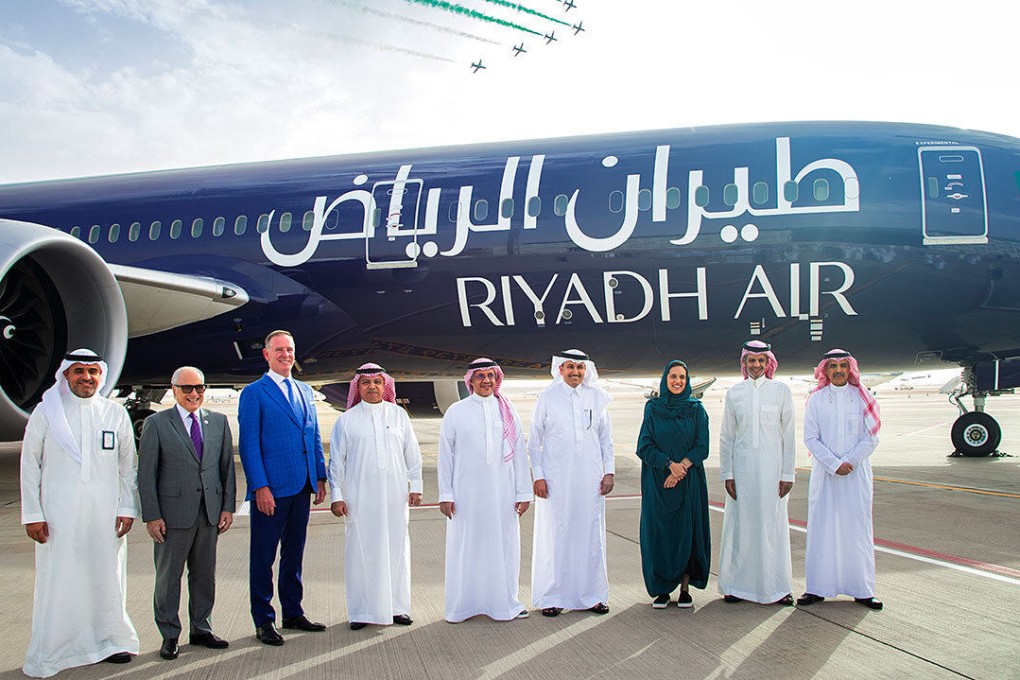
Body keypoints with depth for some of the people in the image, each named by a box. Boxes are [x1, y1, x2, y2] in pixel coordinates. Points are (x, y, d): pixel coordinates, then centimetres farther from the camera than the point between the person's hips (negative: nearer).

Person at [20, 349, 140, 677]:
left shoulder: (116, 413, 7)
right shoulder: (47, 411, 3)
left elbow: (127, 465, 9)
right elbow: (29, 464, 4)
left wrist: (127, 508, 3)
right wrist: (32, 514, -2)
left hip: (105, 513, 2)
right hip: (59, 513, -1)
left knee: (106, 577, 7)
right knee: (57, 581, -1)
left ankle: (109, 640, 21)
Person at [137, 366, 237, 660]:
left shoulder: (219, 421, 9)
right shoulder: (156, 424, -1)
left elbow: (227, 467, 10)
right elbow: (146, 474, -3)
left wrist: (227, 506, 4)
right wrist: (151, 516, -8)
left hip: (210, 512, 3)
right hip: (173, 512, -3)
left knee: (205, 573, 12)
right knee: (168, 575, 5)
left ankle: (201, 629, 26)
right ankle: (169, 635, 19)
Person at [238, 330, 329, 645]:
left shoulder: (305, 391, 15)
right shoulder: (254, 393, -4)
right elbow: (248, 444, -9)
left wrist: (320, 477, 10)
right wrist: (260, 486, -16)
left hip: (302, 487, 6)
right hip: (271, 488, -6)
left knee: (294, 553, 15)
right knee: (263, 556, 3)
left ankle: (293, 612, 26)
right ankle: (263, 621, 14)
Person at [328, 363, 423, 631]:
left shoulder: (399, 415, 7)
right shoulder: (347, 420, 3)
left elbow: (412, 453, 10)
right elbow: (336, 461, 5)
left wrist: (415, 486, 7)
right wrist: (336, 496, 1)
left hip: (394, 495, 1)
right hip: (359, 496, -1)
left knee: (396, 547, 5)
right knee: (360, 550, 1)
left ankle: (396, 606, 17)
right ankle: (362, 611, 11)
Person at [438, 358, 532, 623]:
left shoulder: (508, 411, 6)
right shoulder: (456, 412, 1)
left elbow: (519, 453, 6)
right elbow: (445, 455, 2)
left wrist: (523, 492, 3)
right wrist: (446, 494, -2)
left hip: (502, 493, 2)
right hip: (467, 493, -1)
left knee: (504, 546, 7)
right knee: (466, 548, 5)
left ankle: (505, 603, 24)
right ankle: (462, 606, 20)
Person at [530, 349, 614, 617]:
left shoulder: (597, 397, 7)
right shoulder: (547, 397, -1)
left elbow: (606, 438, 12)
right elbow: (534, 441, 1)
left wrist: (609, 472, 5)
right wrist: (538, 476, -5)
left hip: (590, 479, 3)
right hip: (555, 479, -2)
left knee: (591, 535, 6)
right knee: (554, 535, 1)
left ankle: (591, 595, 19)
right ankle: (551, 597, 12)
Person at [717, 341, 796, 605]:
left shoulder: (781, 391, 3)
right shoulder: (734, 393, 6)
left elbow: (789, 435, 2)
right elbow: (726, 437, 6)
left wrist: (787, 474, -3)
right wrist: (727, 473, 0)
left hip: (772, 468, -1)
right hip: (742, 469, 1)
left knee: (773, 525, 2)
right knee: (740, 524, 4)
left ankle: (777, 587, 13)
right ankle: (738, 585, 14)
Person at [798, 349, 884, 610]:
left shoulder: (862, 398, 4)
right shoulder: (815, 399, 3)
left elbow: (871, 437, 0)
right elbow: (810, 438, -2)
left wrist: (849, 461, -11)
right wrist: (834, 464, -12)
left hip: (857, 473, 0)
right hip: (824, 474, 0)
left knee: (857, 527, 2)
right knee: (822, 527, 1)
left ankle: (862, 589, 11)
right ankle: (818, 588, 8)